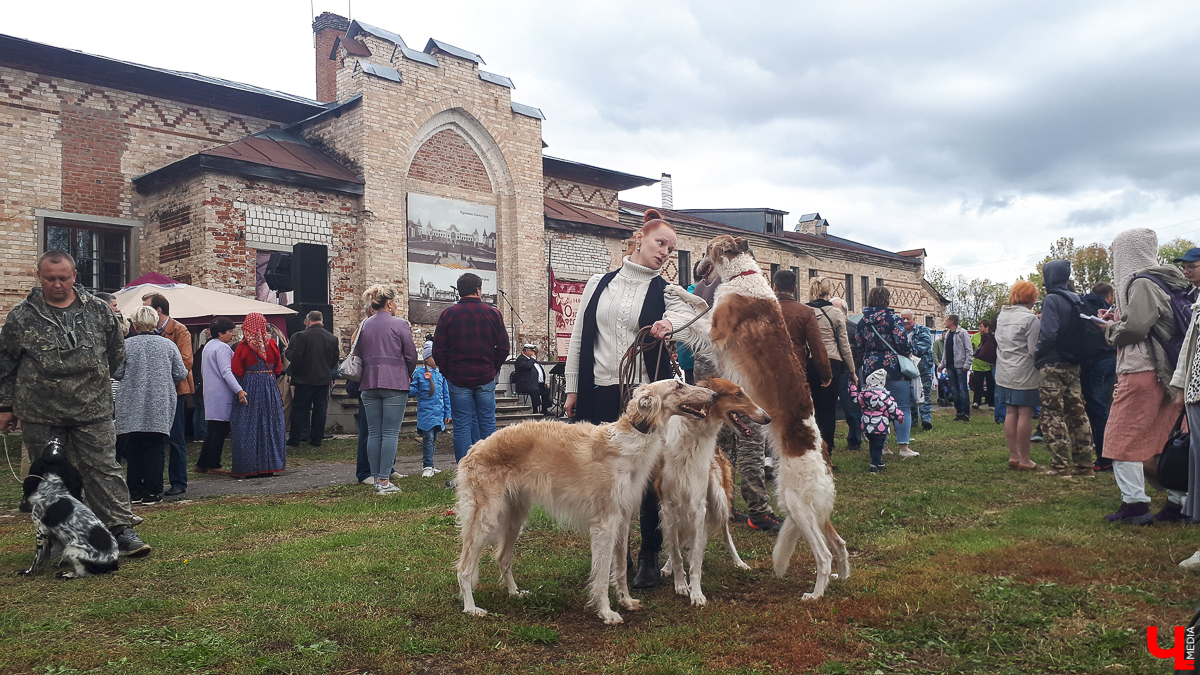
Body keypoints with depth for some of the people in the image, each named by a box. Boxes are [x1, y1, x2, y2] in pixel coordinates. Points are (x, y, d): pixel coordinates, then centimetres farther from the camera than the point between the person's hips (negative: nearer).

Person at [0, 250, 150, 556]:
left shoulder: (99, 310, 1)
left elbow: (116, 352, 14)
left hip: (93, 411, 0)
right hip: (40, 417, 0)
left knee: (104, 470, -1)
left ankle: (122, 531, 2)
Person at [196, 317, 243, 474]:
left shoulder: (207, 346, 18)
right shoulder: (222, 348, -14)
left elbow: (203, 372, 26)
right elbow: (226, 372, -23)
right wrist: (239, 390, -30)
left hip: (210, 393, 10)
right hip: (222, 395, -10)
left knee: (213, 430, 14)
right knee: (220, 430, -5)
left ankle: (202, 464, 14)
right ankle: (213, 466, -2)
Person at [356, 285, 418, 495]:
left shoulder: (365, 325, 9)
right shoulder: (400, 324, -5)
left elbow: (357, 354, 14)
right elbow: (411, 355, -3)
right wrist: (405, 375, 15)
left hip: (369, 385, 5)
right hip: (395, 384, -5)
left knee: (373, 433, 9)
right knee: (390, 433, -3)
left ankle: (376, 478, 11)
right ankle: (384, 481, -5)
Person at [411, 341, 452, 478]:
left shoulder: (440, 374, 9)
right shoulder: (419, 372, -1)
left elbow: (446, 394, 12)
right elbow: (414, 390, 0)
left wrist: (448, 413, 10)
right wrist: (407, 387, -24)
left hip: (439, 413, 5)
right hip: (425, 412, -5)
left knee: (433, 439, 11)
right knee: (428, 438, -10)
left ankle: (428, 465, 21)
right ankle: (427, 467, -7)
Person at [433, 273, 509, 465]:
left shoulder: (448, 314, -2)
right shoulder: (493, 313, 1)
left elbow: (438, 350, -3)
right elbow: (503, 347, 2)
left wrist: (448, 372, 6)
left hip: (458, 379, -1)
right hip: (486, 379, 1)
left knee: (462, 426, 1)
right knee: (487, 424, 8)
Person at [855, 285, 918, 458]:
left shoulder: (862, 322, 6)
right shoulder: (893, 319, -11)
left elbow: (859, 345, 10)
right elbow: (902, 343, -15)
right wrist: (910, 351, 5)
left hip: (871, 368, 5)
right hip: (893, 368, -5)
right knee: (902, 406, 1)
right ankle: (903, 447, -2)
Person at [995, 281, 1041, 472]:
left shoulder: (1001, 315, 8)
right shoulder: (1031, 318, -13)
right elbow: (1034, 350, -14)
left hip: (1004, 373, 7)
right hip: (1024, 374, -7)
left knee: (1010, 413, 10)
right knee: (1025, 414, -2)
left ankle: (1013, 456, 15)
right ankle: (1024, 459, 2)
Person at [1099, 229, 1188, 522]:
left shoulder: (1142, 283, -13)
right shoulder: (1161, 281, 17)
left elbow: (1134, 327, -21)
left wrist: (1111, 328, -2)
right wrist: (1117, 318, 12)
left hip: (1141, 371, -9)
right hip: (1165, 373, 9)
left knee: (1121, 438, -4)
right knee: (1166, 438, 12)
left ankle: (1134, 503, -3)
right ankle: (1178, 501, 16)